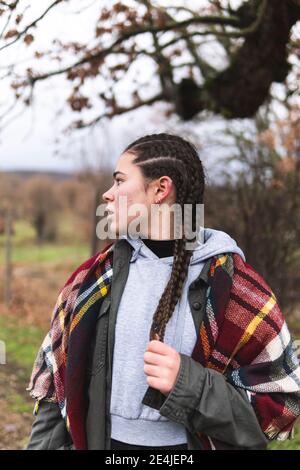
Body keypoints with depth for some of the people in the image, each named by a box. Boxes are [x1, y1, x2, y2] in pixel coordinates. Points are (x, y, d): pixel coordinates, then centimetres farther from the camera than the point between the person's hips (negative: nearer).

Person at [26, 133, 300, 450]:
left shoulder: (235, 286, -12)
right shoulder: (93, 279, -1)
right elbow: (55, 385, 4)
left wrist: (190, 385, -25)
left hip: (189, 443, -3)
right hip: (98, 440, 3)